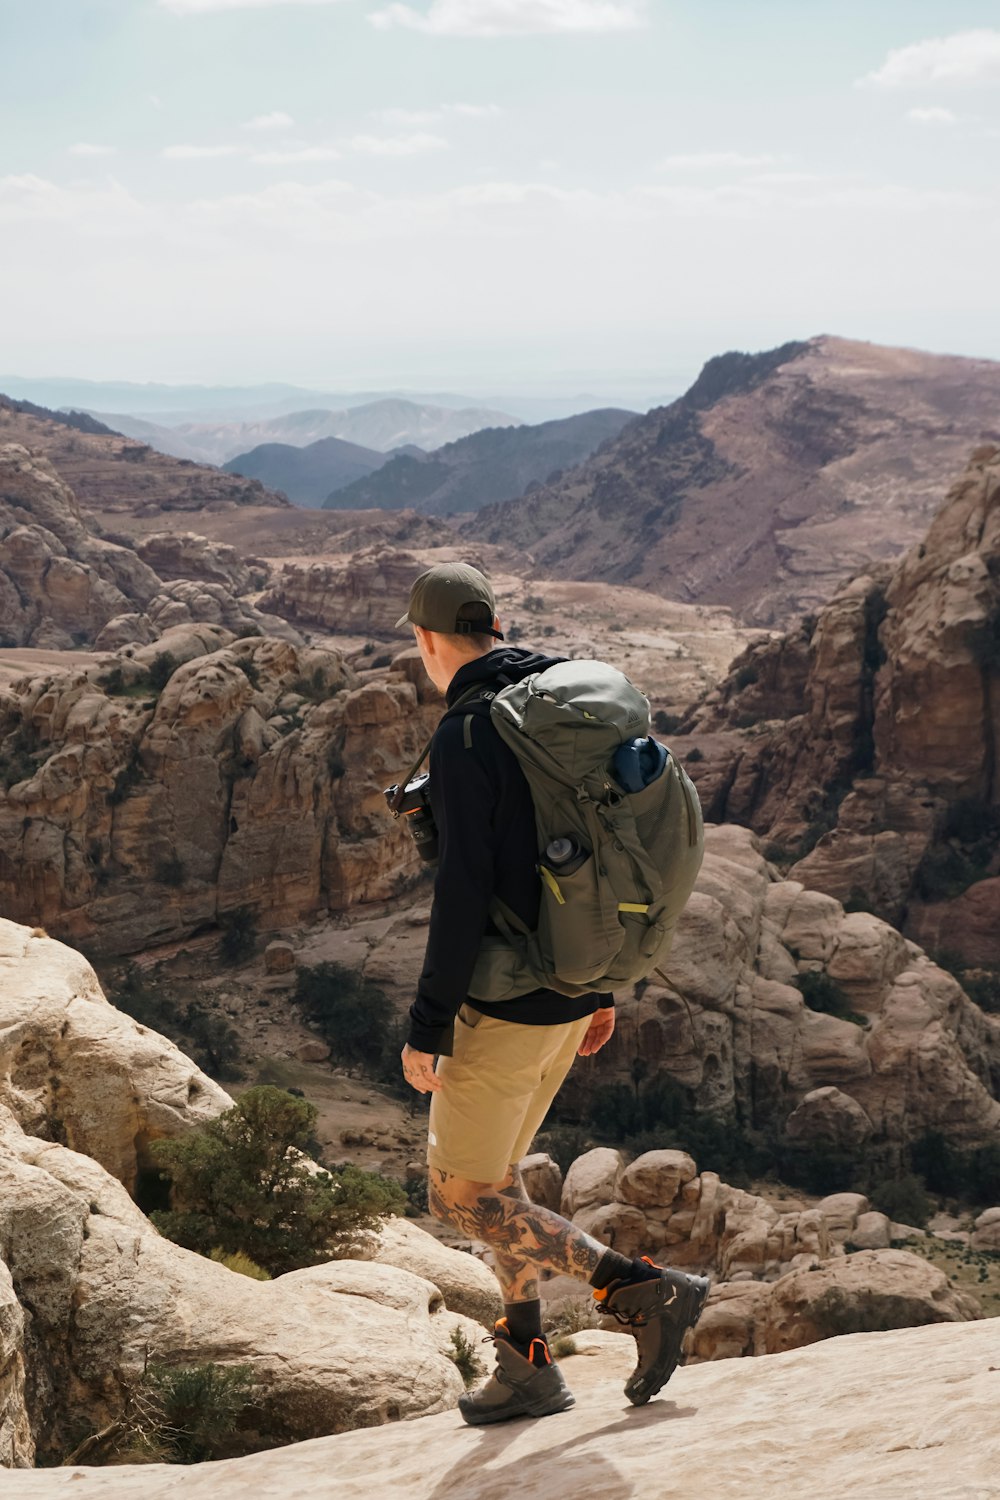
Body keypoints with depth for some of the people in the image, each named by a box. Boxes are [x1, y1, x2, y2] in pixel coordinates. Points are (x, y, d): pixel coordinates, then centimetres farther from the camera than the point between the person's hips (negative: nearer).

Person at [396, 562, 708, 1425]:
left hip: (506, 1005, -9)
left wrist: (427, 1025, -17)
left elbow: (462, 893, -23)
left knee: (460, 1198, 2)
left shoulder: (466, 737, -19)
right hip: (572, 992, 9)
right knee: (495, 1173, 21)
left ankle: (643, 1289, -4)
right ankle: (526, 1365, 26)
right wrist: (602, 987, 21)